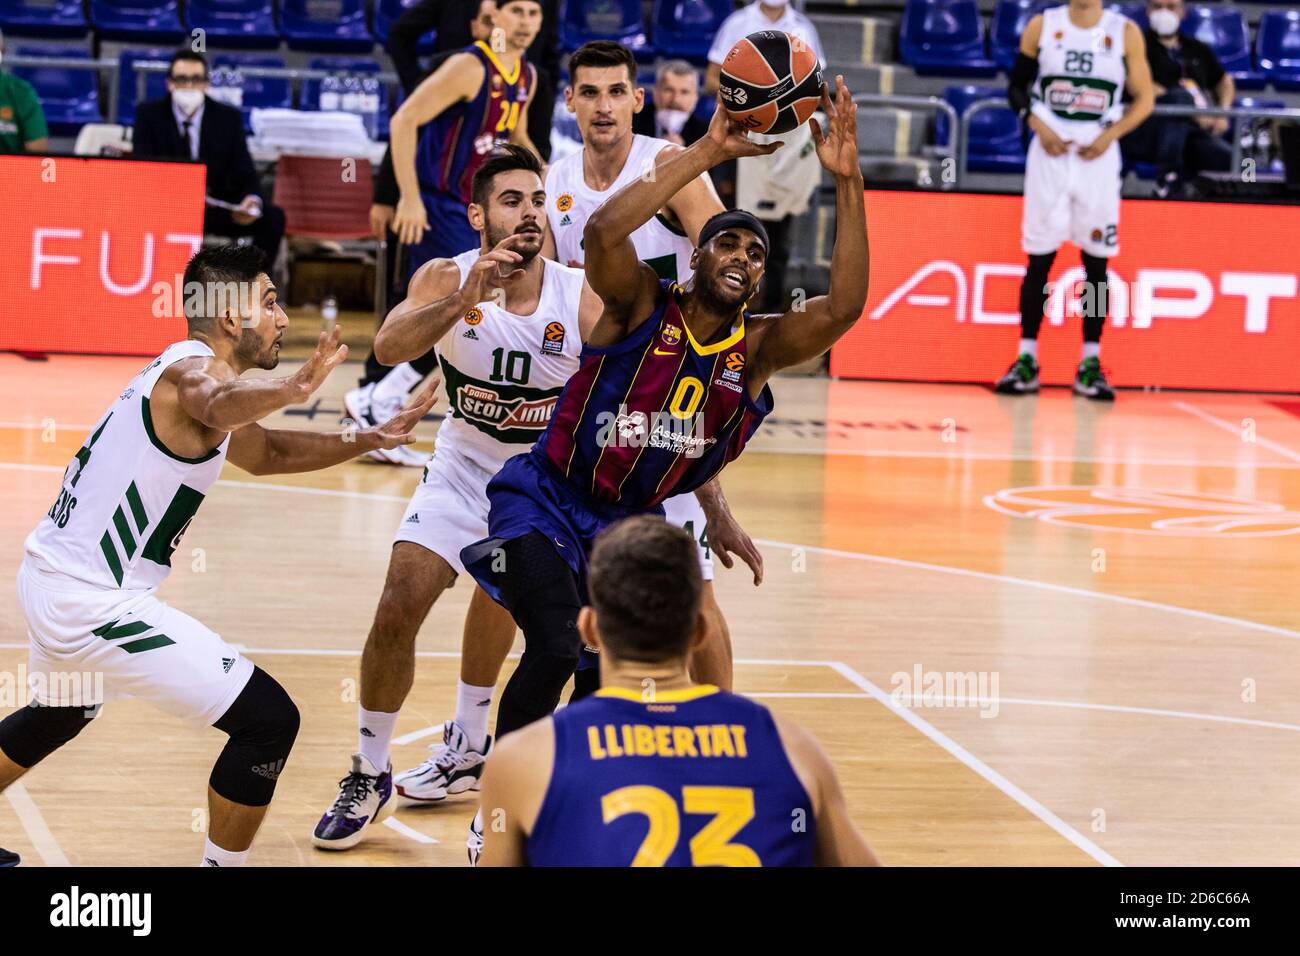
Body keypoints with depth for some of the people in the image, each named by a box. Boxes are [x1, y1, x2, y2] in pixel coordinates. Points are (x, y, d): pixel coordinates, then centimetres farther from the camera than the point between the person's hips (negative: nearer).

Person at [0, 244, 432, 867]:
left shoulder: (180, 368, 14)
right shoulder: (195, 368, -16)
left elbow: (266, 453, 29)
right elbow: (219, 406, -44)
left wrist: (372, 439, 20)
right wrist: (291, 390, -64)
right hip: (96, 602, -11)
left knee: (60, 713, 37)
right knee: (269, 720, -10)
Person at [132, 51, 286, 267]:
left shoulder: (228, 117, 3)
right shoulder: (149, 115, 0)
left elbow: (245, 173, -2)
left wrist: (252, 200, -28)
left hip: (216, 209, 2)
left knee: (273, 217, -22)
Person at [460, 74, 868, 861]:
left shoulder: (761, 348, -5)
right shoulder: (642, 305, -13)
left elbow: (844, 307, -23)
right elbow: (602, 232, -35)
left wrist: (846, 181, -32)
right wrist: (706, 155, -35)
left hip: (633, 522, 5)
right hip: (546, 502, -5)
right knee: (556, 648, -23)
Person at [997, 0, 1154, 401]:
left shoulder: (1125, 33, 1)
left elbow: (1144, 98, 4)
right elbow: (1017, 87, 9)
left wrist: (1110, 135, -10)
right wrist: (1039, 126, -8)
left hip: (1098, 156, 0)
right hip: (1050, 153, 0)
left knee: (1096, 261, 2)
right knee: (1039, 258, 1)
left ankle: (1090, 364, 8)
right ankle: (1026, 360, 7)